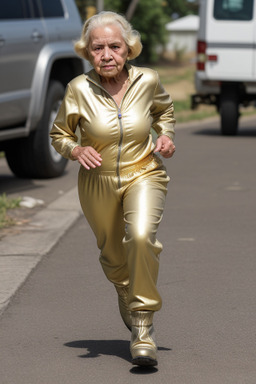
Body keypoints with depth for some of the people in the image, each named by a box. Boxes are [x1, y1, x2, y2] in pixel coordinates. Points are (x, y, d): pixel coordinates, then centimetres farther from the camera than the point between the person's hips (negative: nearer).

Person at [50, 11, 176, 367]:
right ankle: (125, 290, 55)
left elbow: (164, 107, 14)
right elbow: (59, 134, 1)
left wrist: (166, 135, -4)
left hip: (144, 174, -1)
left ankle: (143, 326, -17)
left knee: (141, 236, -29)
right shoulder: (79, 90, -14)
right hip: (98, 181, 1)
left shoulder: (147, 80, -11)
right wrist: (76, 150, -20)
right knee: (113, 254, 17)